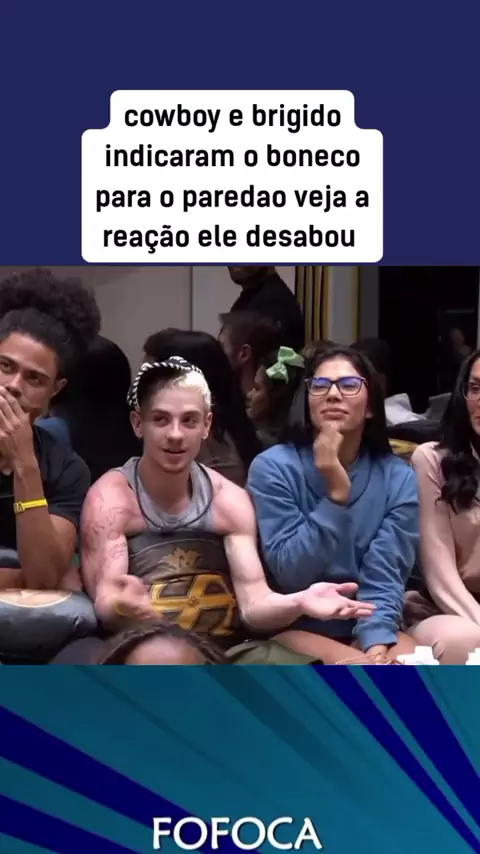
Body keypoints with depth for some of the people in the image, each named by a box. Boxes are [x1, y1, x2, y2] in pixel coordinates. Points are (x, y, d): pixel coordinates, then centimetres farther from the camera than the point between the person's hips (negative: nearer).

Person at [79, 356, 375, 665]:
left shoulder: (230, 500, 6)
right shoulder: (111, 497, -4)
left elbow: (254, 603, -3)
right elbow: (106, 606, -14)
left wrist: (299, 602, -25)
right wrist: (125, 607, -38)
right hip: (146, 655, -3)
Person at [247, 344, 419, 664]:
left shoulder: (398, 478, -2)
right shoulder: (273, 467, -11)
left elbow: (385, 576, -9)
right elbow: (290, 573, -17)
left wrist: (376, 644, -27)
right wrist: (336, 493, -25)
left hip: (363, 626, 4)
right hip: (293, 627, -4)